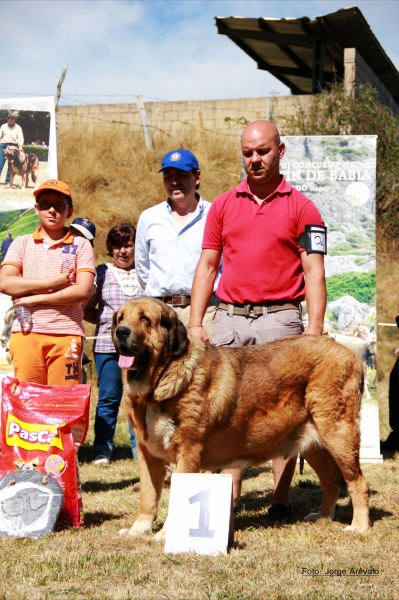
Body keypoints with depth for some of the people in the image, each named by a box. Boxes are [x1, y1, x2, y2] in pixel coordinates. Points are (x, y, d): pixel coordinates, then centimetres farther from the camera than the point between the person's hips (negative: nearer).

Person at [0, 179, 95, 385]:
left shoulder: (81, 245, 7)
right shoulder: (21, 244, 12)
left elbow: (83, 291, -6)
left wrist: (36, 298, -6)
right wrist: (51, 283, -6)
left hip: (66, 334, -1)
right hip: (26, 332, 1)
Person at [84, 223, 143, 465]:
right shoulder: (102, 273, 10)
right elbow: (87, 309, 12)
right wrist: (106, 320, -4)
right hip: (108, 345, 0)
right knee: (108, 397, 1)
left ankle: (141, 448, 8)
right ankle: (103, 450, 9)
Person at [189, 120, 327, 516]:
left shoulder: (300, 207, 3)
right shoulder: (223, 205, 13)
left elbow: (313, 271, -1)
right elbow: (207, 265, 13)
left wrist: (314, 328, -11)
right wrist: (195, 324, 4)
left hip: (280, 319, -3)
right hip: (230, 318, 3)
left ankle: (281, 499, 4)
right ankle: (230, 495, 10)